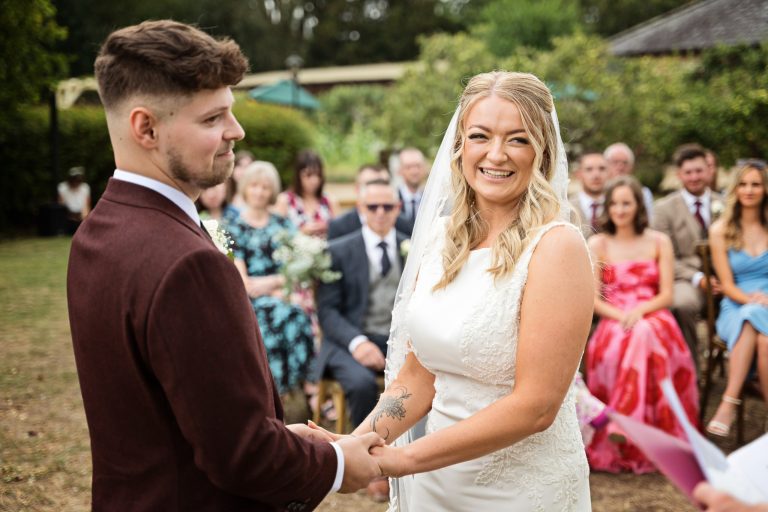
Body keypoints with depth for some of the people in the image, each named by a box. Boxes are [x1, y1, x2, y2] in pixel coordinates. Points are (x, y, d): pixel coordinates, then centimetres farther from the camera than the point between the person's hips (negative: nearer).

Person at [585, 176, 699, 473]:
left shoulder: (659, 242, 12)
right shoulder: (597, 244, 10)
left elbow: (666, 295, 5)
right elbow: (593, 299, 3)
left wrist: (639, 311, -15)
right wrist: (621, 316, -15)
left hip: (652, 317, 0)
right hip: (613, 321, 0)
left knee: (645, 334, -37)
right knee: (614, 347, -36)